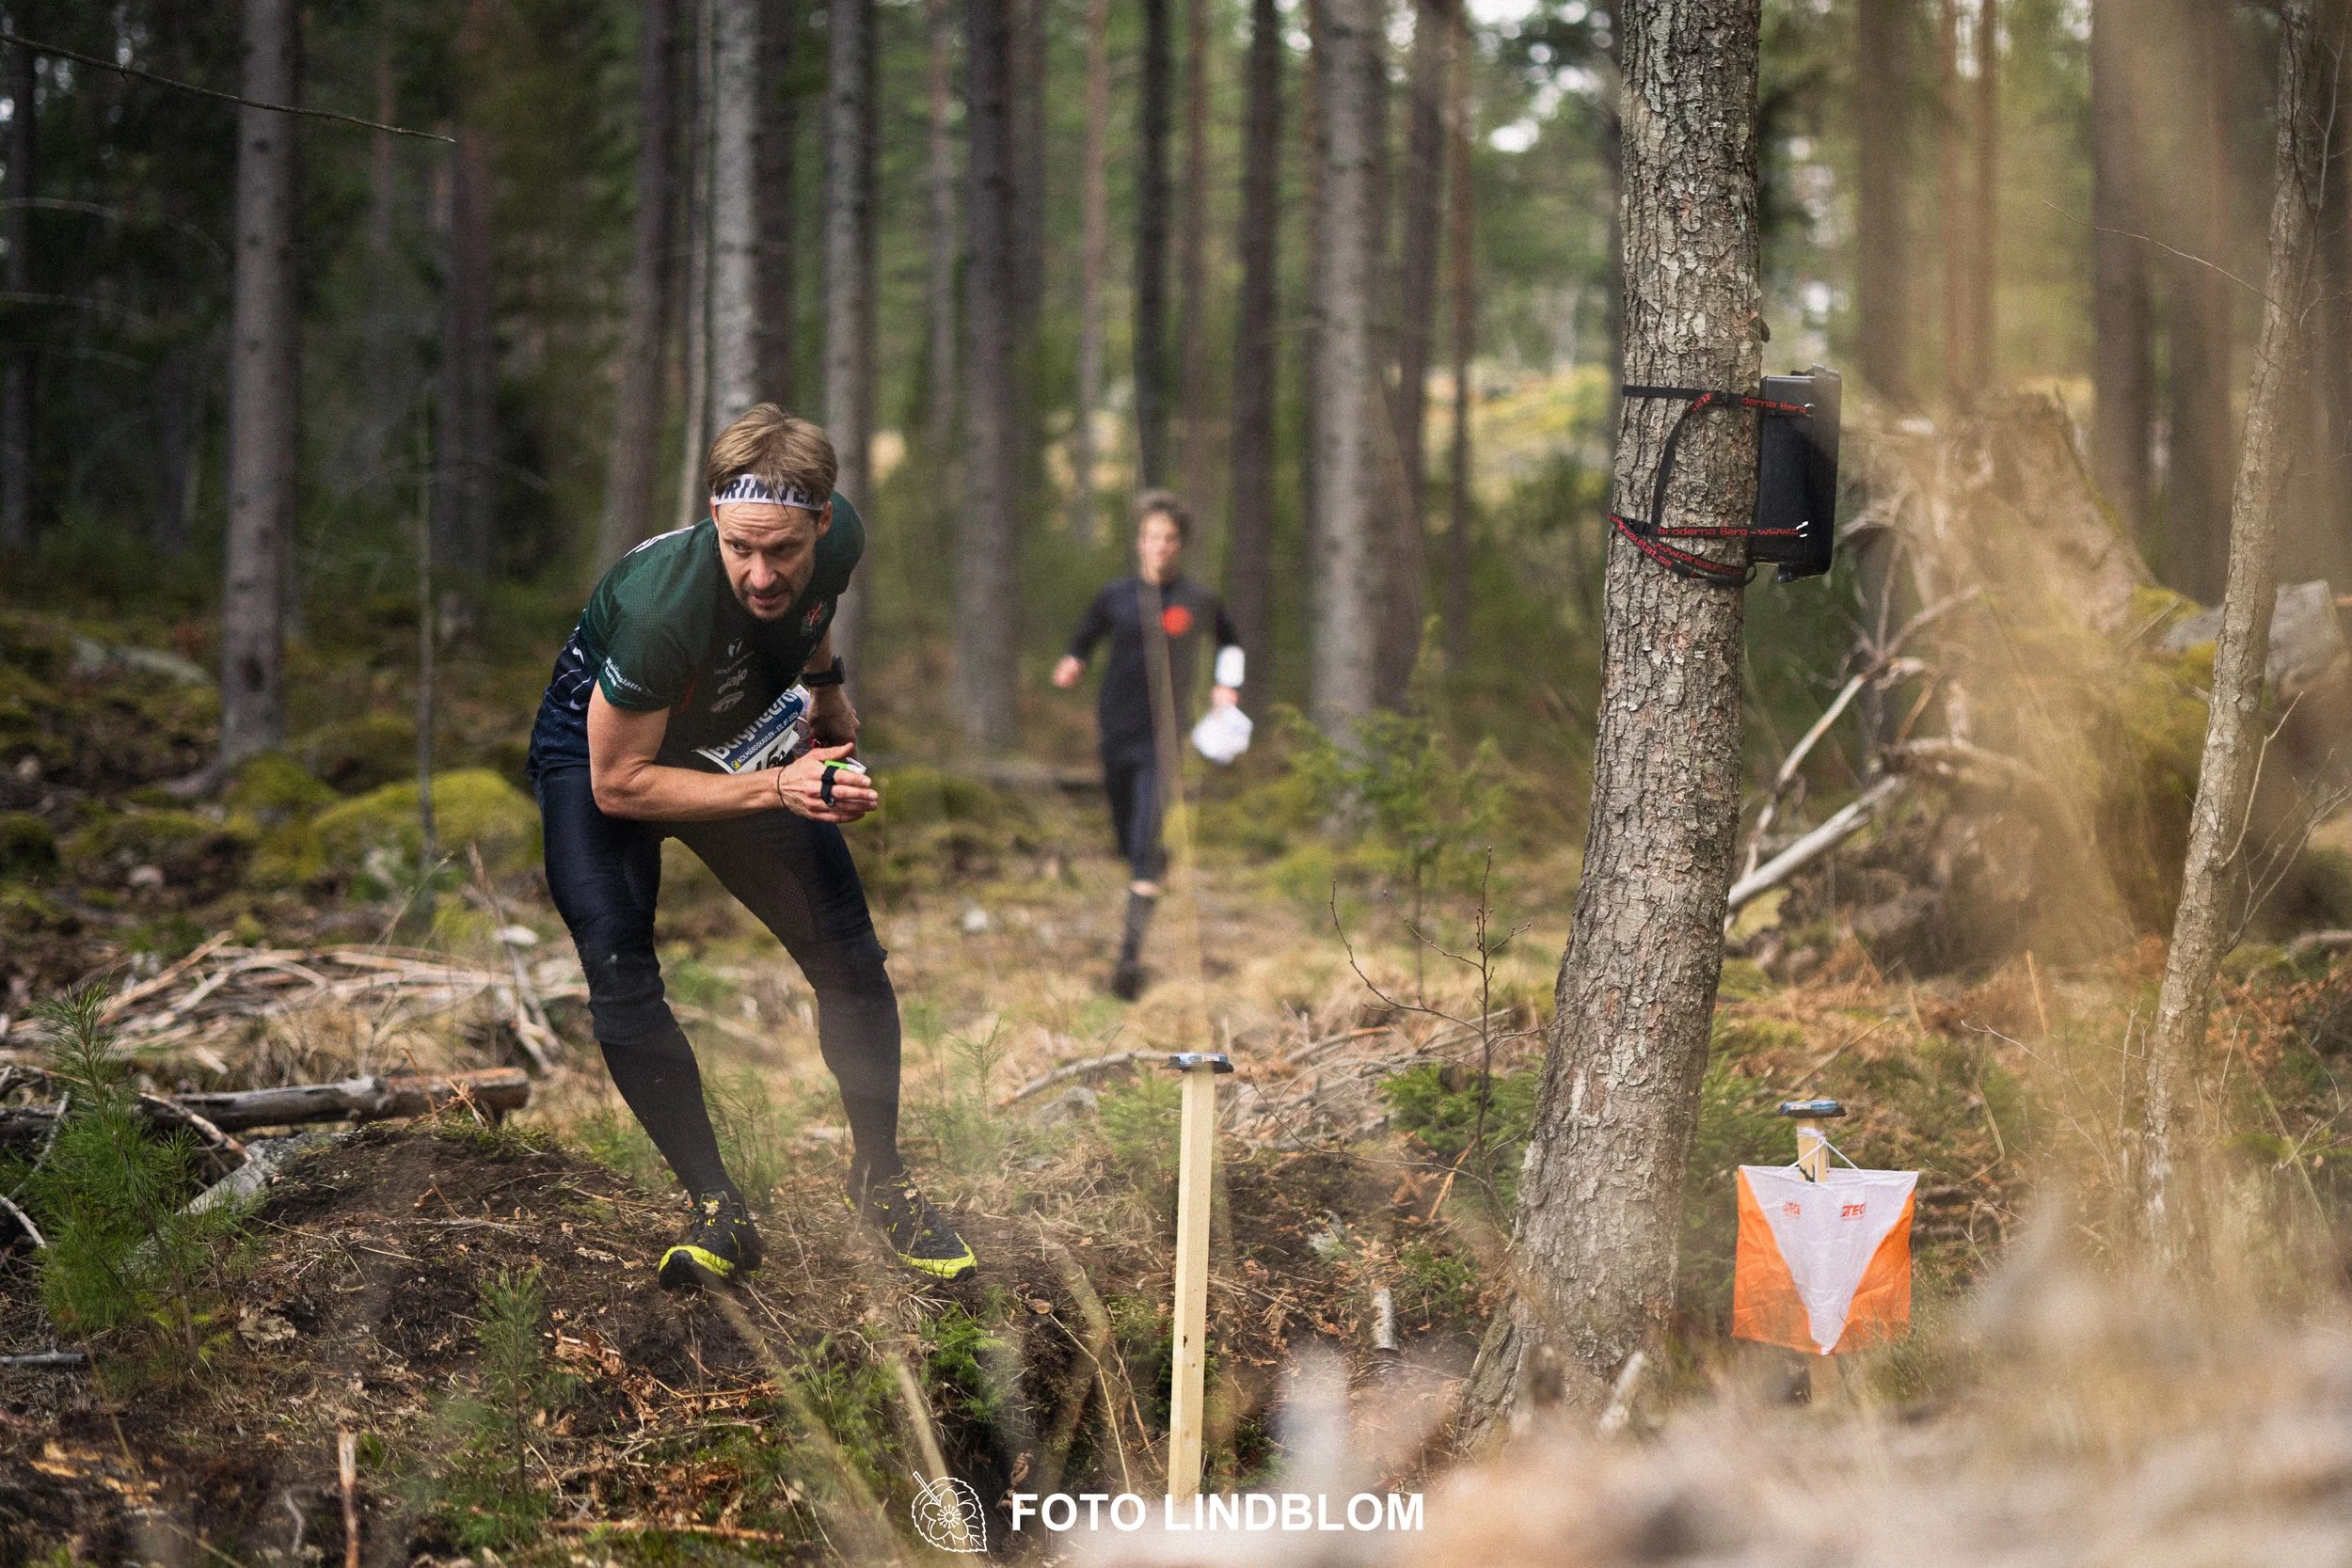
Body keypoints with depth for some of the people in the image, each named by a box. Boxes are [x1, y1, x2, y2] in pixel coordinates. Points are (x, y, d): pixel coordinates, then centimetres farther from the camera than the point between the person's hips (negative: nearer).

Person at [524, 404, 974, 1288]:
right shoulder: (661, 605, -42)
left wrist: (825, 686, 15)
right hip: (601, 755, -5)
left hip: (742, 742, 5)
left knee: (850, 959, -1)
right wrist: (774, 789, -36)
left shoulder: (840, 540, -25)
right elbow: (619, 783, -31)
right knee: (620, 981, -22)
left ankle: (879, 1180, 19)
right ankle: (719, 1212, -10)